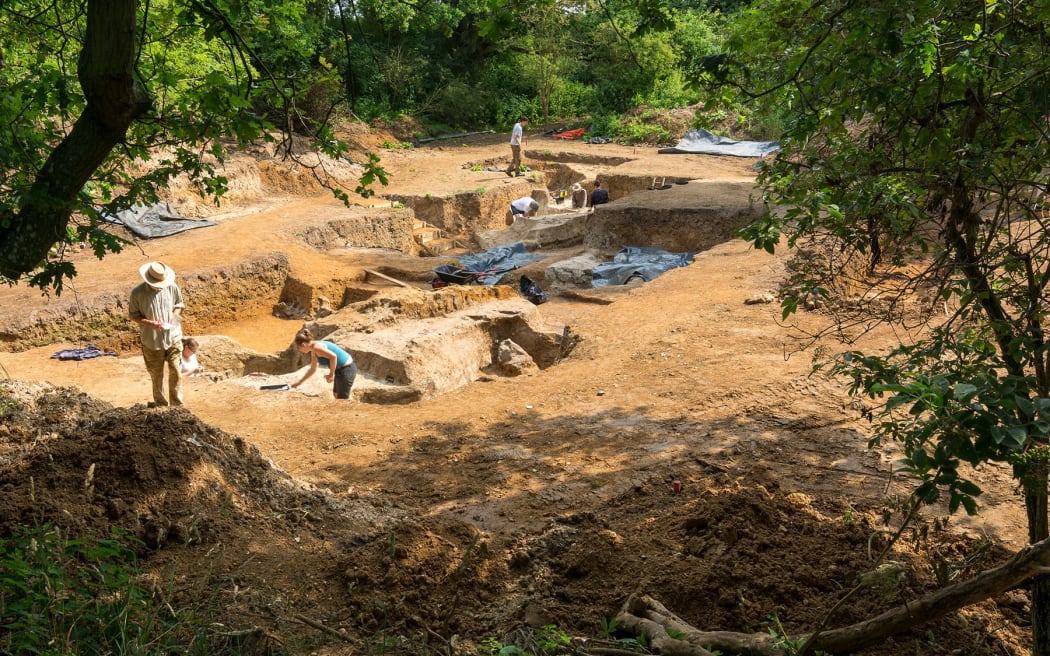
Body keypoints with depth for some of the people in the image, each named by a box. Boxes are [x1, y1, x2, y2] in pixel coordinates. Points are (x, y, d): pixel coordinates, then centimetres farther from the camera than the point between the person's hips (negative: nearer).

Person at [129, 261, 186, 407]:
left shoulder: (172, 287, -9)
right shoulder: (138, 292, -15)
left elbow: (180, 304, 7)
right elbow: (133, 314, -6)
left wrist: (174, 315, -14)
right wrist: (150, 323, -21)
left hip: (173, 337, 1)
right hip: (152, 341, -1)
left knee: (175, 371, 3)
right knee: (156, 374, 13)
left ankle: (177, 404, 17)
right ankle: (160, 403, 31)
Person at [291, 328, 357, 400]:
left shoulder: (316, 348, -19)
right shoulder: (313, 351, 12)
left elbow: (333, 356, -31)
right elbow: (312, 369, 24)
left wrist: (331, 374, -21)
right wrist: (299, 382, 28)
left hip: (346, 369, -10)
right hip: (341, 369, 10)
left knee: (342, 399, 0)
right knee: (336, 393, 24)